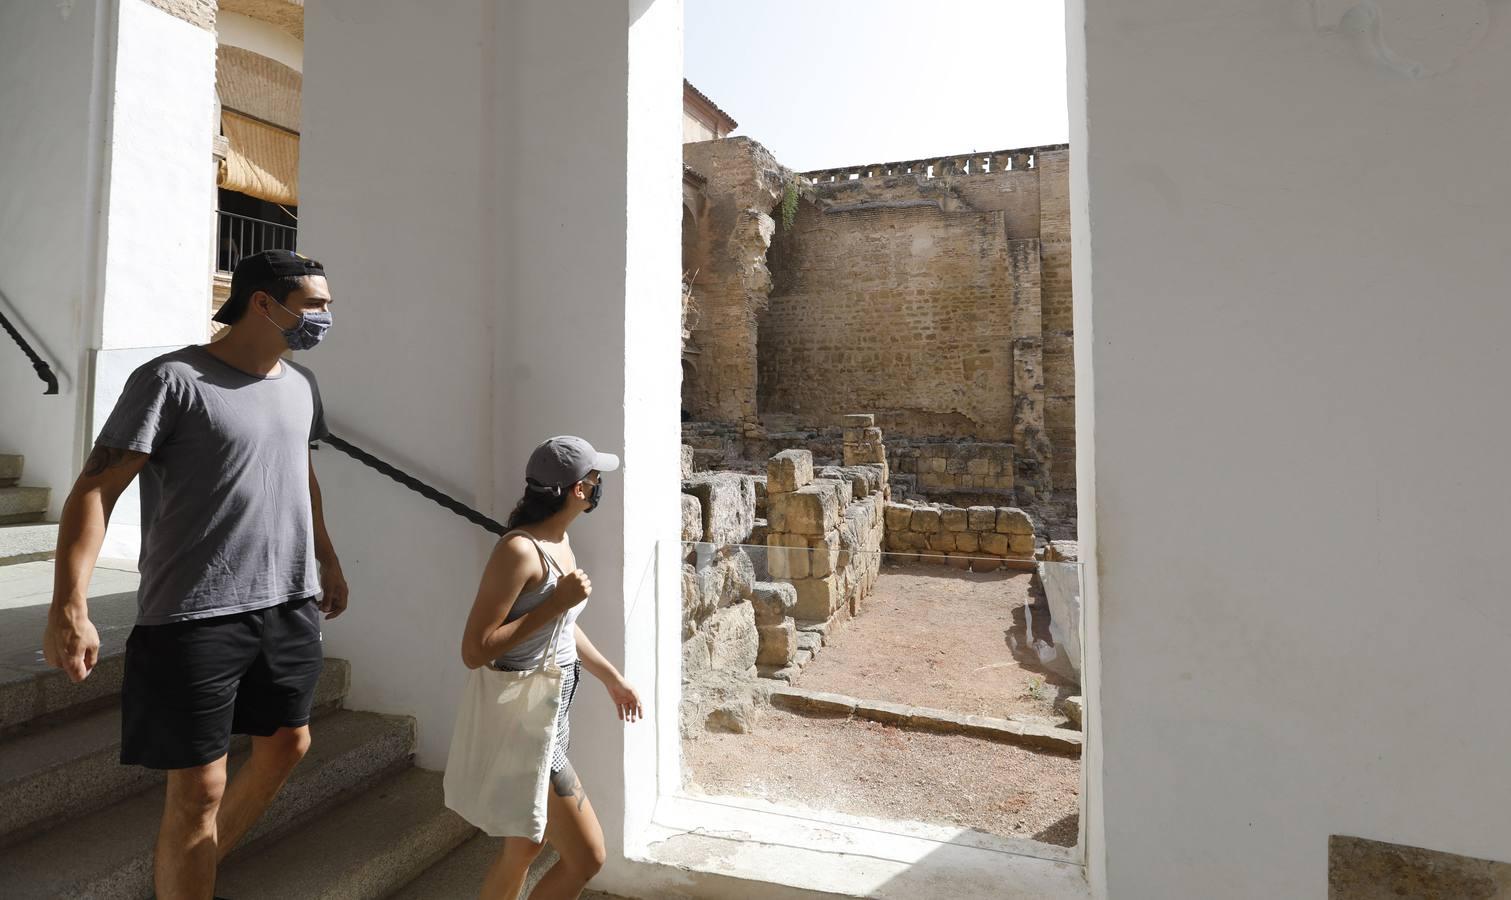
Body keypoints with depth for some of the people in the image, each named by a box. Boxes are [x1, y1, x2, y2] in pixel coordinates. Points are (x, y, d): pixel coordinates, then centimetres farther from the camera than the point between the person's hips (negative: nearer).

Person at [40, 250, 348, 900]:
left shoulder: (300, 385, 10)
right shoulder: (174, 380, -11)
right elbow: (96, 489, -14)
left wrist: (328, 560, 25)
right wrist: (70, 607, -23)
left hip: (289, 606, 7)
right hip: (197, 618, -7)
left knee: (287, 746, 17)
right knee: (198, 789, 1)